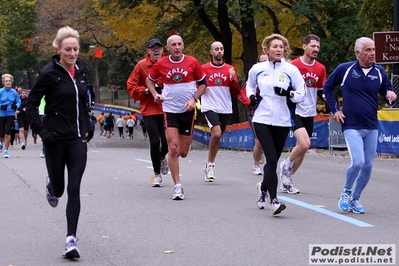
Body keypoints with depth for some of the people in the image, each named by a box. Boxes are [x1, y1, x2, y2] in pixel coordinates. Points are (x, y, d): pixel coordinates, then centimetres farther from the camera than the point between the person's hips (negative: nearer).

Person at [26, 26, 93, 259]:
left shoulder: (83, 70, 5)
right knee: (58, 188, 10)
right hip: (56, 139, -3)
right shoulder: (49, 73, -11)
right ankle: (52, 187, 48)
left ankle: (71, 240, -5)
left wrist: (88, 126, 16)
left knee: (74, 189, -6)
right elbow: (31, 105, -6)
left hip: (78, 139, 3)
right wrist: (42, 132, -13)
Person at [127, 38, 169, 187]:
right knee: (154, 142, -6)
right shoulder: (141, 66, 0)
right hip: (149, 110, -1)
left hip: (166, 109, 1)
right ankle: (157, 174, 11)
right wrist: (147, 91, -11)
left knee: (166, 141, -6)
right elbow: (131, 87, 2)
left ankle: (162, 157, 33)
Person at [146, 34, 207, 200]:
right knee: (173, 148, -12)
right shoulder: (160, 64, -3)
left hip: (188, 111, 1)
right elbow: (149, 80, 14)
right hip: (170, 110, -1)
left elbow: (203, 83, 6)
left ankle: (169, 159, 41)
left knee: (183, 152, 5)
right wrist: (155, 95, -3)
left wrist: (194, 99, -8)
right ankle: (177, 186, -5)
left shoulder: (192, 62, -4)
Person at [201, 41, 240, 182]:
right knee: (216, 134, -23)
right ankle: (210, 165, -7)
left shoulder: (230, 69, 7)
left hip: (225, 109, 4)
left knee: (216, 137, 12)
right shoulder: (204, 68, 0)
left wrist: (233, 79, -11)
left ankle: (209, 165, 29)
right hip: (210, 107, -4)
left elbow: (236, 93, 5)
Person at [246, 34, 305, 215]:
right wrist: (251, 96, 3)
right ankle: (273, 201, -14)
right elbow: (249, 85, 23)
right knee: (271, 159, -15)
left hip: (283, 122, 2)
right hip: (262, 120, -1)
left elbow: (302, 93, 3)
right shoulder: (257, 69, 3)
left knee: (273, 160, 12)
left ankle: (263, 187, 42)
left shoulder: (291, 70, 0)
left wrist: (289, 93, -17)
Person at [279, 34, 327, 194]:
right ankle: (286, 165, 7)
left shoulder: (320, 68, 6)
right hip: (295, 111, -6)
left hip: (310, 114, 6)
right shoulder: (293, 65, -10)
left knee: (302, 148, 7)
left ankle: (286, 181, 21)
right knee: (304, 144, -22)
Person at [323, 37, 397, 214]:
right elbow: (327, 87, 8)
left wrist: (390, 95, -12)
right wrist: (334, 110, 0)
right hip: (351, 126, -4)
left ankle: (355, 199, 25)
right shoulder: (344, 69, -6)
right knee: (357, 162, -17)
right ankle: (346, 192, 10)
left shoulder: (379, 72, 1)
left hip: (372, 127, 4)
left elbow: (387, 90, 12)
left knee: (368, 166, 7)